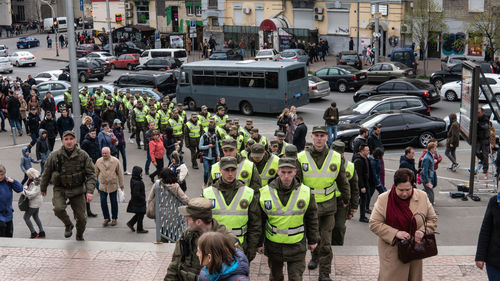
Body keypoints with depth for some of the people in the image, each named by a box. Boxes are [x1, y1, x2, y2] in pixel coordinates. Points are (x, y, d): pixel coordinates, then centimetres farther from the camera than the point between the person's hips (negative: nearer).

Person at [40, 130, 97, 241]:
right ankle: (68, 225, 6)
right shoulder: (55, 156, -7)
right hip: (60, 189, 0)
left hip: (77, 190, 0)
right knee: (58, 209, -27)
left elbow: (91, 174, -7)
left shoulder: (83, 155, -7)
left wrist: (90, 191, -19)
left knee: (81, 217, 4)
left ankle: (79, 237, 34)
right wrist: (43, 188, 17)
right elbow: (46, 173, 7)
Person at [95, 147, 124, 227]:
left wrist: (121, 184, 3)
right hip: (102, 185, 1)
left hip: (113, 185, -1)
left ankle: (114, 218, 22)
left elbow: (120, 173, 0)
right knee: (103, 202, -3)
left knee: (114, 202, 8)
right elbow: (96, 173, 8)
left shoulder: (115, 161, -6)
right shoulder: (98, 161, -1)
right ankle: (106, 218, 13)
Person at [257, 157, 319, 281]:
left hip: (297, 246, -1)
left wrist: (313, 240, 10)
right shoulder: (264, 193, -9)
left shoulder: (306, 192, -7)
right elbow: (259, 220, 1)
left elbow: (312, 218, 5)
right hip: (273, 245, 1)